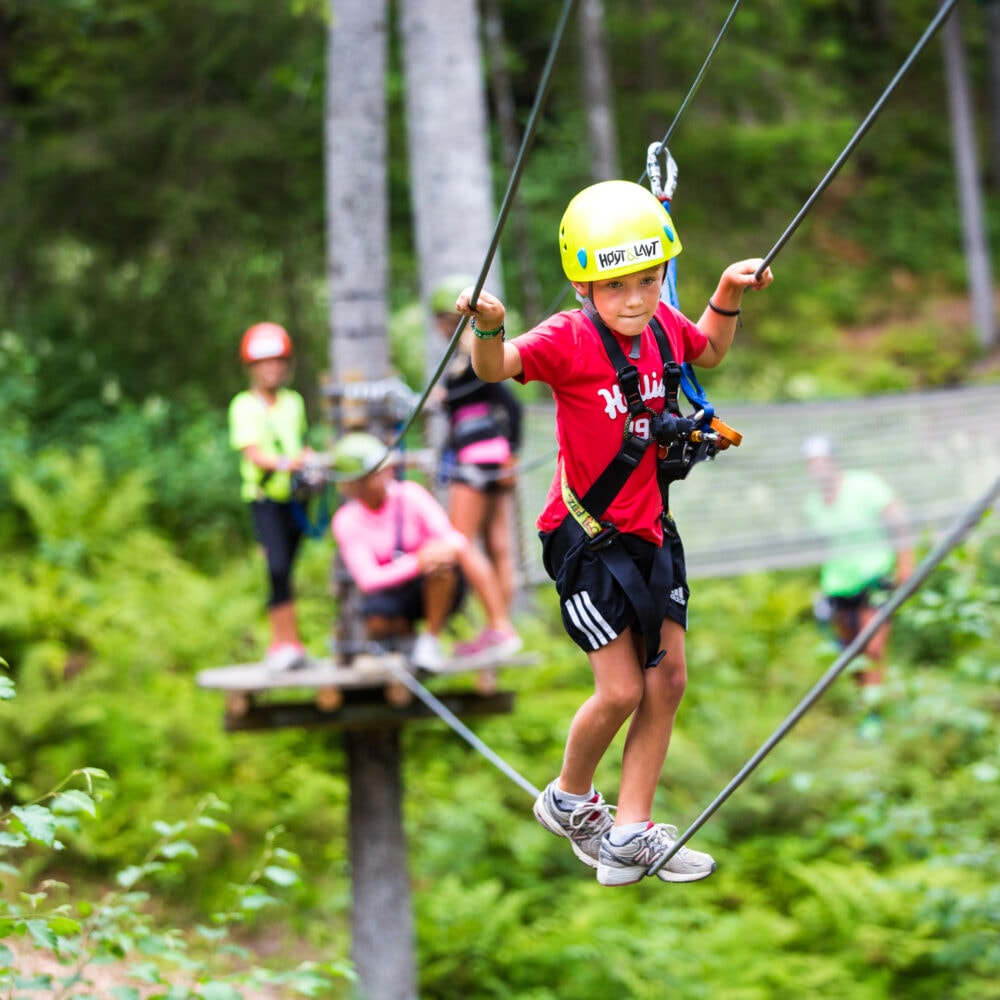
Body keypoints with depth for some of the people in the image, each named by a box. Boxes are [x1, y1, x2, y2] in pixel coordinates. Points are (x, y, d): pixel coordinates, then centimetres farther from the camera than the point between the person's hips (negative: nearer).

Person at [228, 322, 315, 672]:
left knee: (283, 570, 8)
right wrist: (284, 463, -29)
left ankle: (278, 643, 16)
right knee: (278, 568, -16)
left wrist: (310, 459, -2)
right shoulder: (244, 406, -2)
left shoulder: (293, 402, 13)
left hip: (295, 495, 5)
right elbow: (252, 452, -12)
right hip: (265, 498, -4)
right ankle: (291, 644, -16)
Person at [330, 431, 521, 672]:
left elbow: (450, 536, -17)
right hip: (392, 592, -1)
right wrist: (415, 564, -35)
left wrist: (451, 547, -44)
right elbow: (368, 580, -20)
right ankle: (406, 631, 1)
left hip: (437, 589, 1)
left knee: (441, 563, -34)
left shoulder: (409, 495, -9)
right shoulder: (347, 520, -11)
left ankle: (431, 638, -16)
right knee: (376, 620, -36)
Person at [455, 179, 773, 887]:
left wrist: (728, 298, 7)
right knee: (620, 690, -6)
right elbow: (496, 368, -35)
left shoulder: (663, 326, -1)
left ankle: (630, 833, 16)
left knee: (669, 679, 6)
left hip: (648, 529, 7)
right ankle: (569, 800, 23)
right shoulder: (570, 339, -19)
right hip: (586, 536, -7)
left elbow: (708, 353, 22)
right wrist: (488, 328, -55)